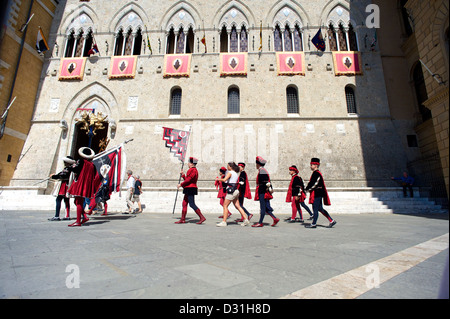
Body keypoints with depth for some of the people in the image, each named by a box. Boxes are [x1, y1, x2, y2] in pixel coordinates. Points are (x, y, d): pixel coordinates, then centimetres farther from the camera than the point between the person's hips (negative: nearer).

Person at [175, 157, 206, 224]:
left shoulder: (193, 170, -14)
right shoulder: (192, 170, 19)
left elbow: (188, 180, -20)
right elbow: (187, 180, 20)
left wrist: (181, 185, -12)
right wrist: (183, 175, 18)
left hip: (190, 189, -11)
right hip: (189, 190, 11)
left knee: (192, 204, -11)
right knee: (184, 204, 11)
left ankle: (202, 217, -8)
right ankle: (183, 219, 15)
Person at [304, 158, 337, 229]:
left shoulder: (316, 173, -16)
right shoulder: (316, 173, 16)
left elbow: (313, 183, -19)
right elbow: (312, 182, 20)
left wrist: (307, 189, -7)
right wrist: (309, 189, 8)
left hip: (317, 194, -10)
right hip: (318, 194, 10)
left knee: (315, 209, -2)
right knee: (320, 208, 14)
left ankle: (314, 224, 6)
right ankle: (331, 221, 18)